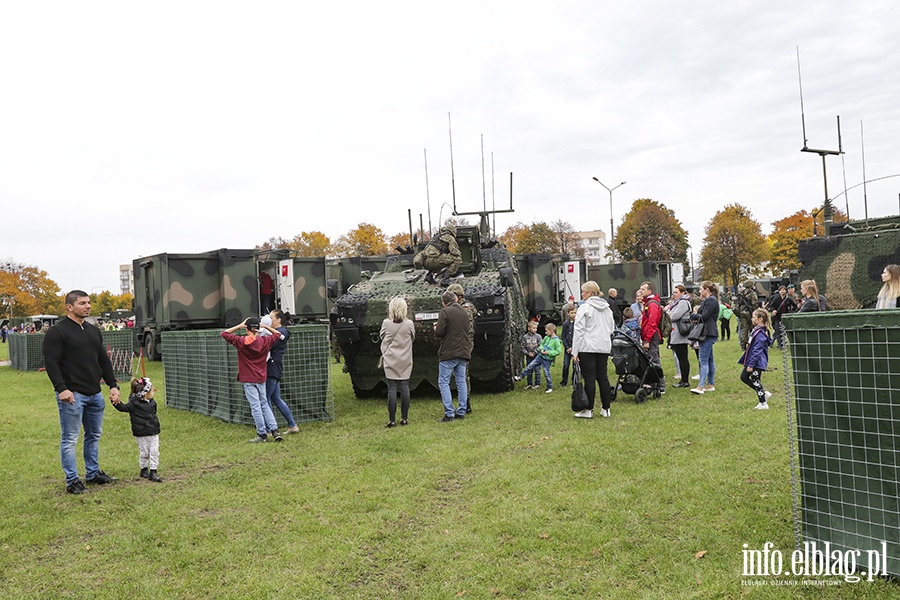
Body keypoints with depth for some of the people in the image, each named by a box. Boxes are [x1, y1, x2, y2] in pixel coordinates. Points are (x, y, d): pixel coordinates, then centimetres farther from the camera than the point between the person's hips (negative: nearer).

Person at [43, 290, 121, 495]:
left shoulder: (94, 331, 15)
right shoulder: (58, 331, -7)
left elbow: (104, 360, 18)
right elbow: (51, 362, -13)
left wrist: (113, 385, 10)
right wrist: (61, 388, -22)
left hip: (95, 394, 8)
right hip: (72, 395, -7)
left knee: (94, 436, 15)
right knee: (70, 439, 0)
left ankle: (93, 473, 28)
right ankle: (72, 481, 8)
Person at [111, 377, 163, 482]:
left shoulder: (151, 402, 9)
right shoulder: (134, 403, -11)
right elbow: (124, 407, -20)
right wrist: (117, 403, -38)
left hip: (153, 433, 6)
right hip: (141, 434, -6)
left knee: (154, 452, 2)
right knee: (144, 453, 6)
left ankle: (153, 472, 6)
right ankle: (144, 469, 26)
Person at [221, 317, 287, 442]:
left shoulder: (241, 341, -9)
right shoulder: (265, 341, -1)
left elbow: (224, 334, 1)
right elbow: (278, 334, 16)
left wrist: (239, 326, 2)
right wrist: (265, 326, 13)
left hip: (248, 380, -4)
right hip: (261, 379, 4)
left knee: (255, 406, -1)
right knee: (264, 404, 14)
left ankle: (262, 434, 1)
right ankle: (274, 430, 5)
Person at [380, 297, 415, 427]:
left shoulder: (386, 323, -9)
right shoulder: (409, 324, -7)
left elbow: (382, 337, 7)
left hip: (390, 361, -1)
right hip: (405, 361, 1)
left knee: (392, 389, 1)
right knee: (405, 388, 7)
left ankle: (392, 420, 1)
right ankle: (404, 418, 11)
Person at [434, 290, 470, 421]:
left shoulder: (445, 312, -10)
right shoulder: (464, 312, 13)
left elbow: (439, 332, -15)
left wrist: (436, 328, 6)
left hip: (448, 353, -7)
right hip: (463, 352, 7)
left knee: (443, 382, 0)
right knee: (461, 382, 12)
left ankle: (449, 413, -5)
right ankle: (461, 412, 14)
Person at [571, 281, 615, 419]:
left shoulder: (584, 307, -8)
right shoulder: (607, 308, 14)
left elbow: (579, 331, -11)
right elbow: (611, 329, 19)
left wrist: (575, 352, -9)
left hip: (588, 347, -6)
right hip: (604, 347, 7)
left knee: (589, 378, -4)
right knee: (603, 377, 10)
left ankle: (588, 410, 0)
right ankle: (605, 409, 13)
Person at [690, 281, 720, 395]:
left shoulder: (711, 300, -12)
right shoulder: (707, 300, 20)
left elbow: (704, 316, -18)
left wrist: (693, 316, -3)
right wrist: (696, 316, -2)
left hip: (708, 334, -11)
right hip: (707, 333, 11)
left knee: (703, 359, -13)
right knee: (709, 359, 13)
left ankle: (701, 386, -16)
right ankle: (711, 384, 19)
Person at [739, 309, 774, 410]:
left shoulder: (760, 333, -23)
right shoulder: (757, 330, 8)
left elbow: (757, 351, -24)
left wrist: (751, 365, -22)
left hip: (757, 362, -10)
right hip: (752, 360, 10)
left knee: (755, 381, 1)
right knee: (744, 377, 15)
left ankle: (763, 403, 14)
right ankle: (764, 393, 22)